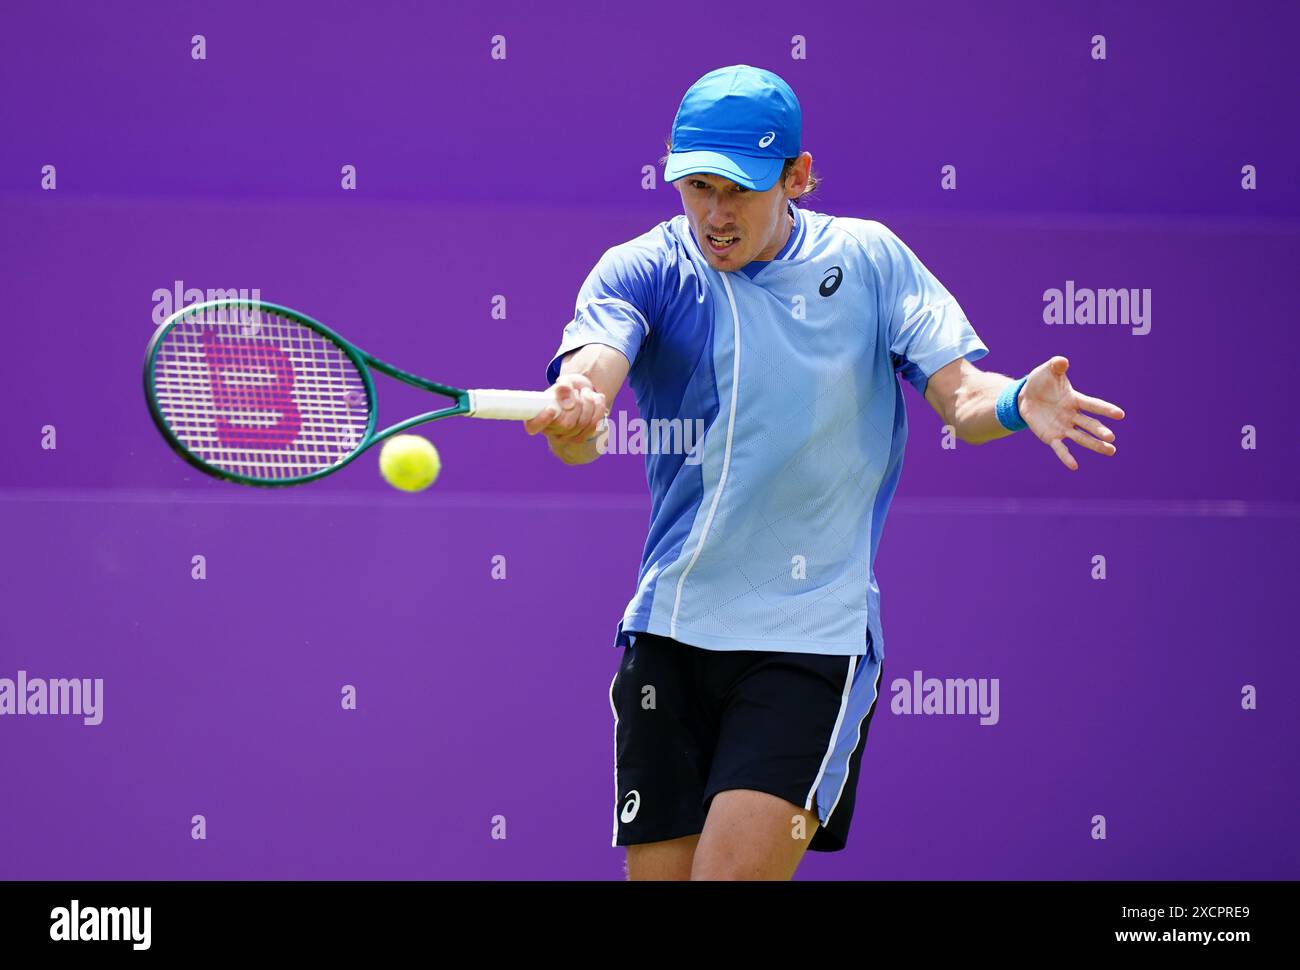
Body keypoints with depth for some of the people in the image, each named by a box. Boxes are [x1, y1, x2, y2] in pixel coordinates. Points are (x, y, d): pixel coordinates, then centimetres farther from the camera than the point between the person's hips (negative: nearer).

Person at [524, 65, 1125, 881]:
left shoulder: (871, 260, 4)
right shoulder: (644, 271, 0)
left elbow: (959, 394, -2)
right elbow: (587, 372, -19)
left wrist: (1017, 403, -26)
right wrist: (574, 420, -44)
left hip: (813, 636, -1)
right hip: (671, 630, 1)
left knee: (734, 872, -18)